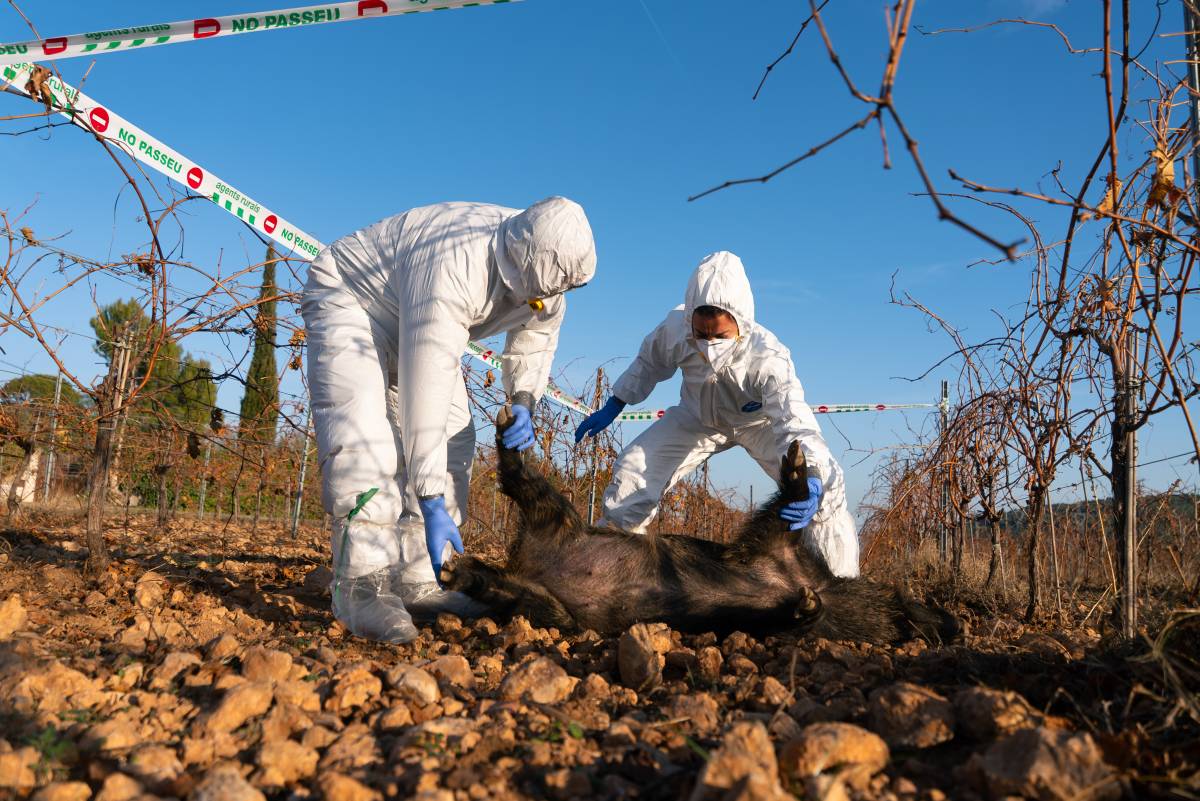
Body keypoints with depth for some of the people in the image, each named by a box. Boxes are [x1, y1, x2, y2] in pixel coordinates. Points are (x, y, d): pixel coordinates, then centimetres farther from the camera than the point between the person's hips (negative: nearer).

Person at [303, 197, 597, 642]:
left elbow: (534, 343, 2)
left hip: (414, 325, 8)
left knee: (453, 443, -5)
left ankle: (416, 583, -3)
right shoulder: (453, 270, -42)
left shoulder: (545, 274, -17)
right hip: (348, 299, -8)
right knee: (362, 432, -30)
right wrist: (432, 503, -42)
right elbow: (425, 390, -43)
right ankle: (362, 583, -27)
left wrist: (523, 402, -20)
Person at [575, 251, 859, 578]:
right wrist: (612, 408, -4)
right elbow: (649, 362, -6)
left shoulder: (768, 357, -41)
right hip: (698, 418, 3)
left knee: (825, 480, -26)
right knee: (633, 468, -14)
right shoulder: (675, 329, -31)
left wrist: (810, 483, -70)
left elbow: (795, 424, -51)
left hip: (760, 421, -2)